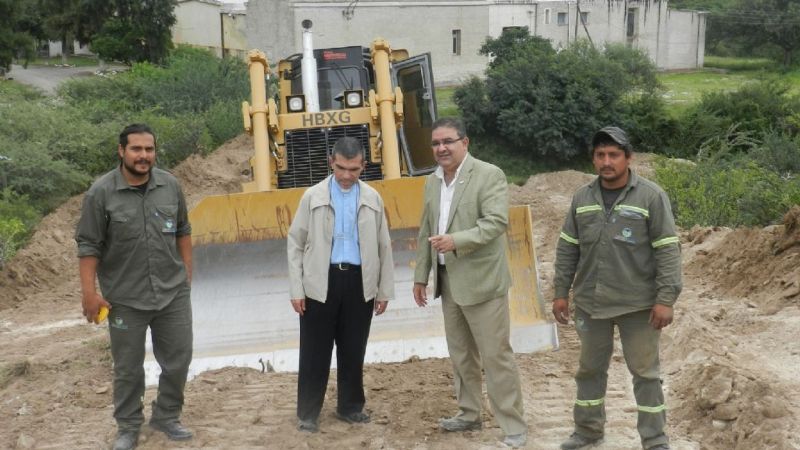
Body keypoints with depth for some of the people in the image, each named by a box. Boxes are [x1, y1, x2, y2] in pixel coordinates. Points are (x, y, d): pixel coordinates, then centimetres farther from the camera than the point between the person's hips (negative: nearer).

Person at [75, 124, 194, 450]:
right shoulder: (101, 192, -10)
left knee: (178, 360, 11)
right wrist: (89, 292, -10)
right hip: (125, 298, -3)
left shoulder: (170, 185, 0)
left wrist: (187, 271, 11)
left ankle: (166, 416, 32)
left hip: (173, 292, 3)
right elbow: (89, 245, -7)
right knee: (128, 368, 10)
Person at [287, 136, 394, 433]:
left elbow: (383, 246, 9)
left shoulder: (372, 199, 5)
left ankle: (350, 407, 26)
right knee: (315, 352, 3)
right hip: (321, 282, -2)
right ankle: (308, 413, 14)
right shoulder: (313, 197, 0)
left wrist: (385, 289, 7)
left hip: (359, 282, 2)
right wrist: (296, 289, -4)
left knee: (353, 351, 11)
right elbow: (295, 244, 1)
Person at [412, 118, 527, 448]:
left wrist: (456, 241, -30)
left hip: (481, 281, -7)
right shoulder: (432, 182, 11)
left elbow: (497, 222, -20)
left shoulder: (489, 175, -10)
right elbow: (425, 232, 15)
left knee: (496, 355, -4)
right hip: (448, 282, 7)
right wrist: (421, 275, 15)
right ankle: (469, 414, 30)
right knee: (460, 354, 16)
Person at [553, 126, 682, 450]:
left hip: (638, 304, -4)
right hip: (590, 303, 4)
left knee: (645, 372, 4)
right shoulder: (582, 198, 5)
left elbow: (667, 250, -10)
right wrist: (561, 292, 7)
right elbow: (567, 249, 10)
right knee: (590, 369, 15)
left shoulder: (651, 196, -8)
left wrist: (666, 299, -15)